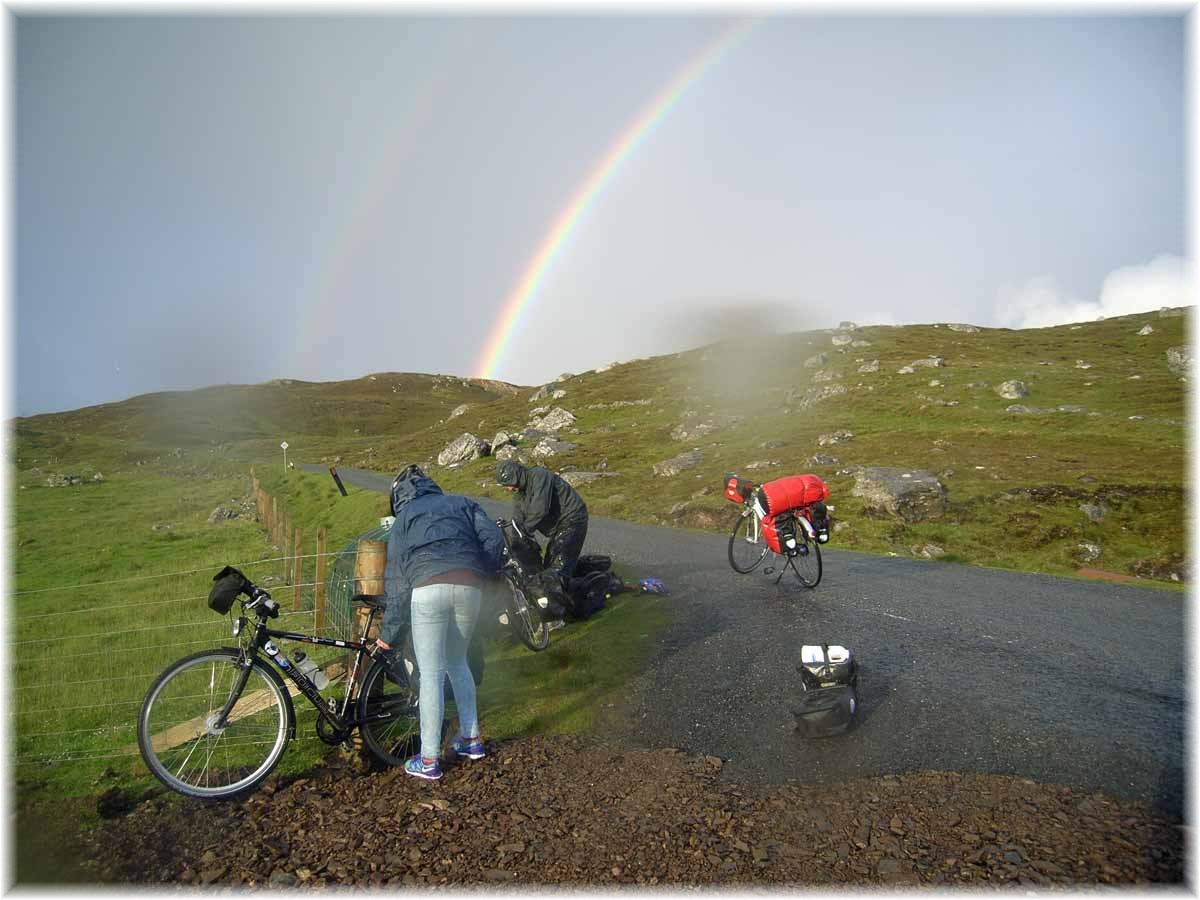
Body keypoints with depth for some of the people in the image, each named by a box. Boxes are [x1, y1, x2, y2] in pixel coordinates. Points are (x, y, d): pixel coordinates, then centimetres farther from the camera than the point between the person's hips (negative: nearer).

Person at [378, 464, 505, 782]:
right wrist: (483, 574, 24)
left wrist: (387, 635, 22)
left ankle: (429, 761, 12)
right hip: (469, 587, 3)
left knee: (431, 674, 6)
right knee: (457, 662, 23)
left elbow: (396, 583, 17)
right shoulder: (461, 502, 26)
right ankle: (472, 739, 28)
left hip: (429, 589, -3)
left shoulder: (402, 520, 22)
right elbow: (494, 539, 9)